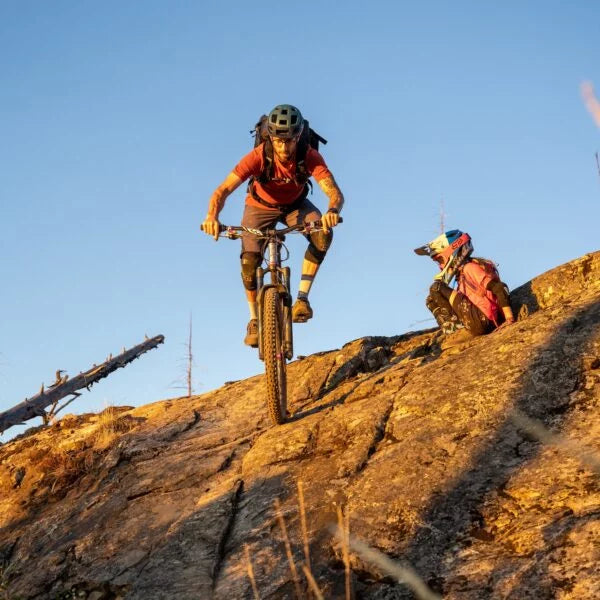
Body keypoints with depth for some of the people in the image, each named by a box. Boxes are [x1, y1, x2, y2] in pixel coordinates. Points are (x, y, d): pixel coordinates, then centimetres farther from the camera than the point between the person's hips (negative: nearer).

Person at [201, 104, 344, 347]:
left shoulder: (310, 157, -31)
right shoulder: (259, 156, -34)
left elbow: (335, 192, -41)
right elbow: (224, 190, -39)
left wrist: (332, 211, -65)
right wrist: (212, 216, -59)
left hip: (295, 204, 1)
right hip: (261, 206, -1)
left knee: (323, 233, -29)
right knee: (249, 258, -23)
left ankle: (302, 298, -18)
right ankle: (254, 321, -3)